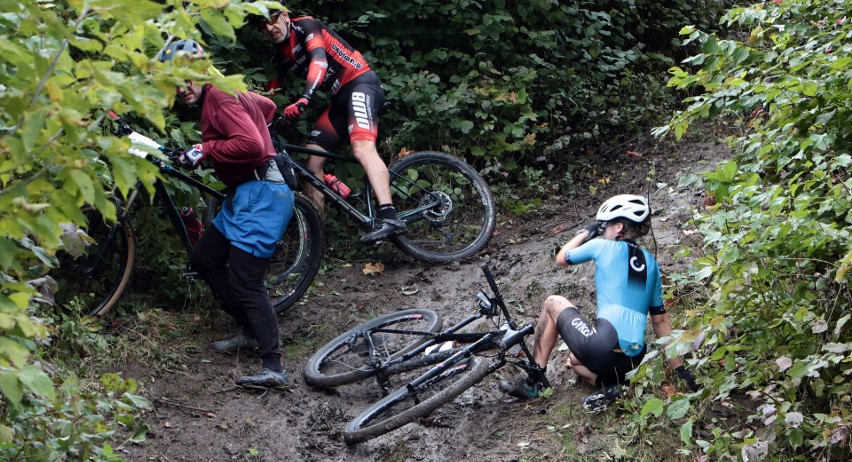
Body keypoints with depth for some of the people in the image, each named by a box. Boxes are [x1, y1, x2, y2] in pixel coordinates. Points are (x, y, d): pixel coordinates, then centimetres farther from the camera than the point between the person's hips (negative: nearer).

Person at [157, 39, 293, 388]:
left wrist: (205, 150, -18)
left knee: (245, 281, -15)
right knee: (203, 258, 17)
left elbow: (251, 145, -27)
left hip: (260, 195, -11)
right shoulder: (223, 93, 16)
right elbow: (267, 106, 31)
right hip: (245, 194, 11)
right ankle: (252, 331, 22)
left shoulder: (221, 99, -14)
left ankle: (273, 368, -18)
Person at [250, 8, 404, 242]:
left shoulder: (306, 26, -9)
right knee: (312, 159, 1)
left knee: (362, 148, -30)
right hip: (340, 98, 9)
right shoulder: (281, 55, 14)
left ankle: (390, 217, -45)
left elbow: (319, 60, -26)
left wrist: (303, 99, -41)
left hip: (361, 82, -9)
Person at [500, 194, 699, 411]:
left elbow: (561, 258, 19)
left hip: (604, 344, -6)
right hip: (633, 361, 7)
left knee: (553, 303, 19)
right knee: (575, 360, 37)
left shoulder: (603, 246, 2)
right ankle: (608, 386, 6)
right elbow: (661, 320, 16)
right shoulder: (650, 263, 17)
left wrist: (586, 232, 32)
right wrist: (680, 369, 19)